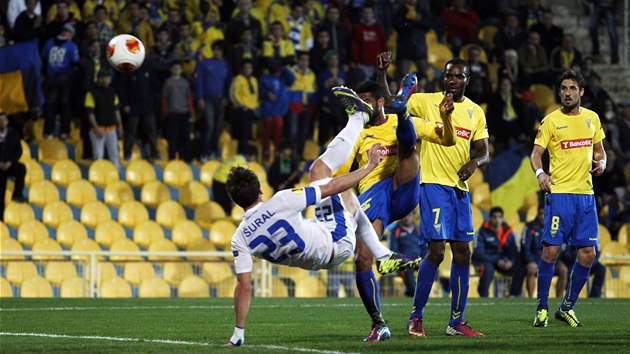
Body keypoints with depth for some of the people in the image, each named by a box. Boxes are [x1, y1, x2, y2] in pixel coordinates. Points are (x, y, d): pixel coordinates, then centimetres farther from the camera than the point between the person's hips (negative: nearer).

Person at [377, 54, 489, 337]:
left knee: (463, 253, 5)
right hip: (433, 184, -5)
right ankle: (416, 316, -2)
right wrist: (382, 73, -18)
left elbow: (483, 151, 13)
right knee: (436, 250, -14)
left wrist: (474, 162, -10)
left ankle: (456, 322, 13)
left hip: (459, 187, 5)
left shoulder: (476, 112, 12)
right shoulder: (427, 102, 0)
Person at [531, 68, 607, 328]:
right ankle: (541, 308, 1)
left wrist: (601, 162, -1)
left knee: (588, 253, 1)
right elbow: (536, 153, -4)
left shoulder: (592, 118, 12)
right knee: (551, 249, -10)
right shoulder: (551, 121, -1)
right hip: (559, 192, -4)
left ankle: (567, 307, 15)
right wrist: (540, 173, -24)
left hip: (585, 193, 4)